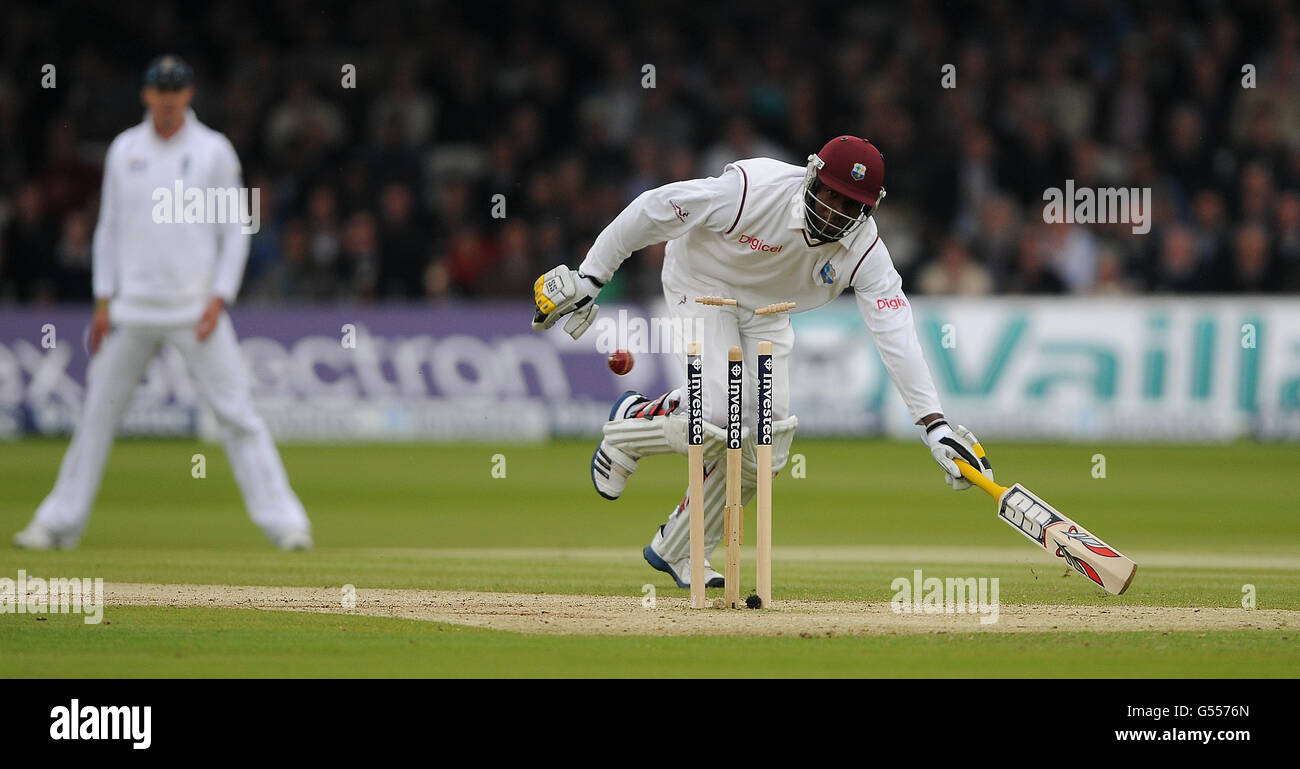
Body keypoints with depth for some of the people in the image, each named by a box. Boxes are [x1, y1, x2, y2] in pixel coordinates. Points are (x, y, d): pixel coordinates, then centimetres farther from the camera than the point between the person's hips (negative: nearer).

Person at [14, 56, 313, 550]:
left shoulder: (214, 151, 0)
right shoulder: (124, 150, 8)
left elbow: (235, 231, 1)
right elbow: (109, 227, 13)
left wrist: (219, 298, -9)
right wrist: (103, 301, 5)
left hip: (196, 310, -3)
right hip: (132, 309, 3)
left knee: (236, 412, -7)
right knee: (97, 412, 4)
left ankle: (284, 521, -6)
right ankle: (59, 523, 13)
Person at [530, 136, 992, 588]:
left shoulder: (864, 250, -24)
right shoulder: (751, 191, -35)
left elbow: (896, 334, -30)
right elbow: (654, 211, -25)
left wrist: (934, 425, -40)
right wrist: (587, 279, -21)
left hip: (764, 313, 5)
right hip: (702, 286, -5)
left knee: (765, 447, -5)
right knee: (720, 420, -24)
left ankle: (678, 552, 15)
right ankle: (629, 428, 10)